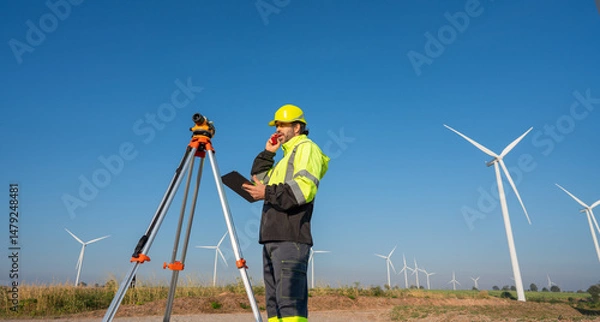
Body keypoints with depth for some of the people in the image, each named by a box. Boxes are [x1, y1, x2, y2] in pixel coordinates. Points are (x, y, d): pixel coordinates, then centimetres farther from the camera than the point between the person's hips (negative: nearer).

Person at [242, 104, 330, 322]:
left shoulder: (306, 148, 1)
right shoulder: (286, 156, 28)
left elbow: (304, 189, -14)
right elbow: (259, 180, 27)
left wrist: (268, 193, -14)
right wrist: (267, 153, 18)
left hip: (290, 238, -10)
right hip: (272, 238, 10)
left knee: (289, 299, -14)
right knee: (274, 302, 9)